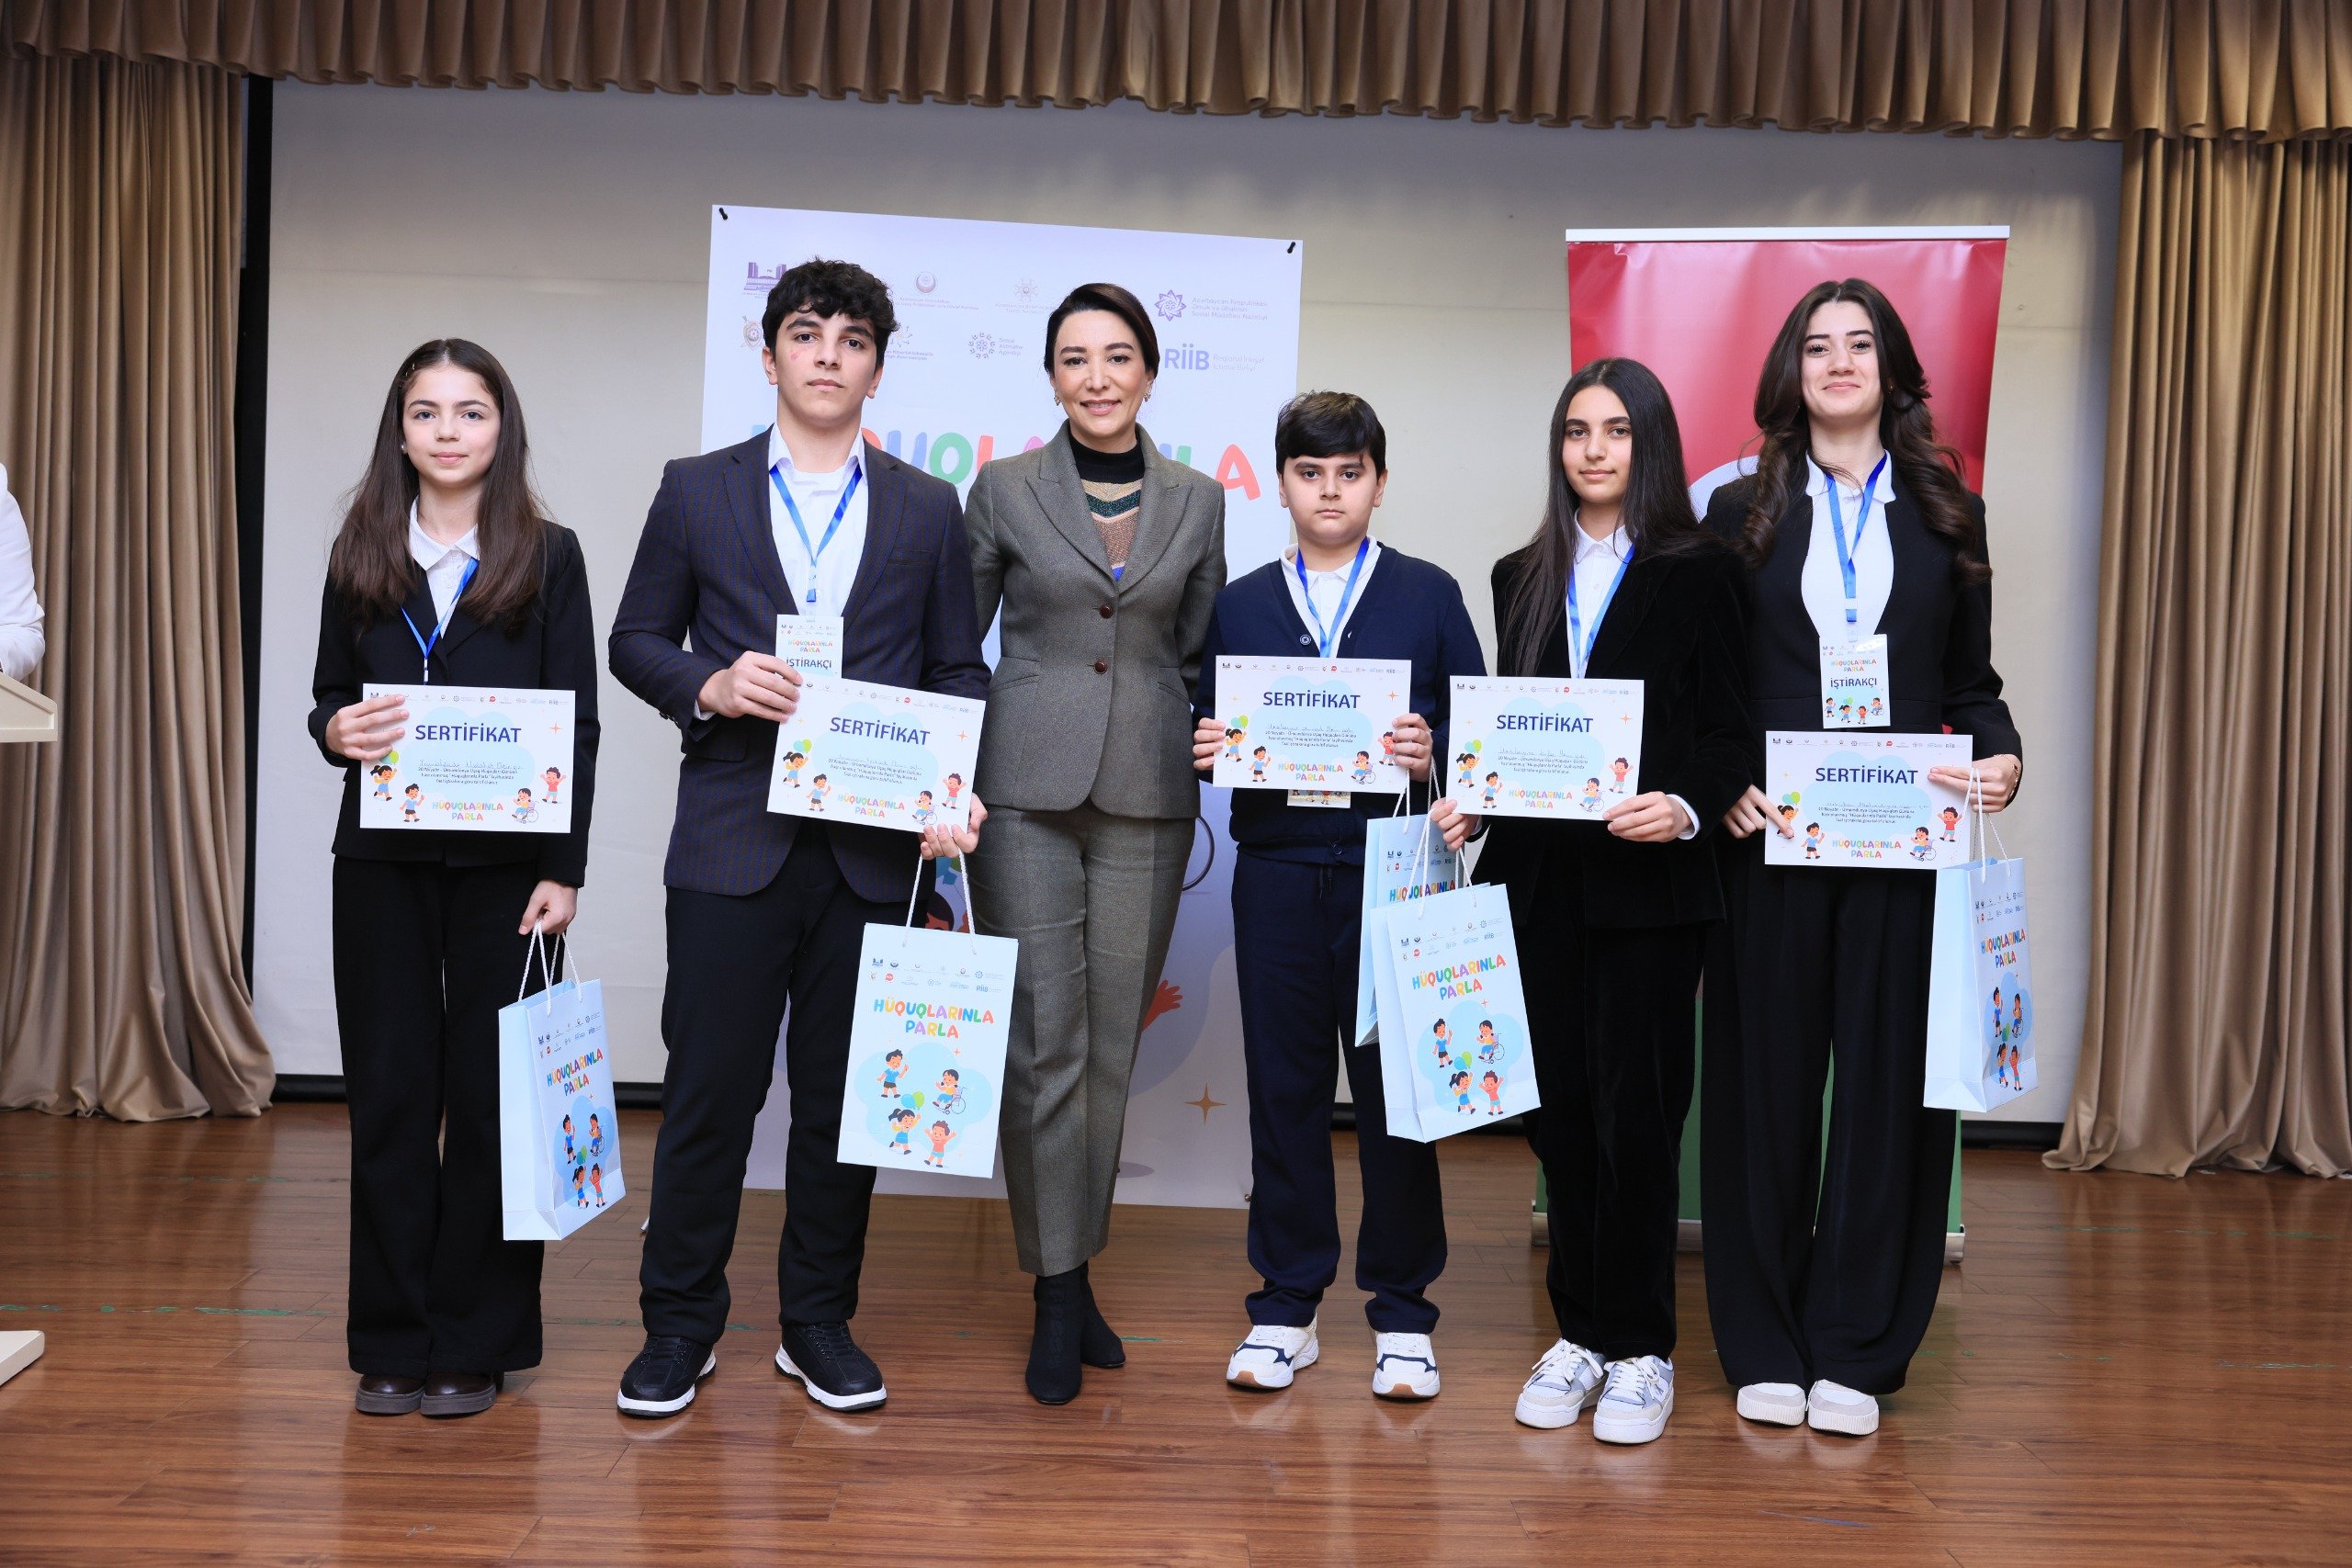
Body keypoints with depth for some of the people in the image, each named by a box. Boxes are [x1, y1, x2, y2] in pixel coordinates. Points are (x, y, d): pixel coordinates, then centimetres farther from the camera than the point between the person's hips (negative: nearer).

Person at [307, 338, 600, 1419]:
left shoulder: (547, 557, 2)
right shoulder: (359, 557, 10)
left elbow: (576, 724, -1)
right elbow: (327, 700, 13)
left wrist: (563, 870, -9)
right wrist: (337, 733, -12)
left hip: (504, 863, -2)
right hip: (383, 862, 3)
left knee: (490, 1097, 2)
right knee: (389, 1097, 6)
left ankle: (477, 1343, 14)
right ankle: (394, 1340, 17)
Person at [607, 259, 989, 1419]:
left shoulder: (927, 511, 11)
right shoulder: (696, 492, 8)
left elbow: (958, 671, 9)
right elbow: (637, 640, 10)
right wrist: (710, 685, -10)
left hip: (873, 846, 1)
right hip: (733, 838, -1)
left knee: (845, 1097, 8)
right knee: (709, 1091, 2)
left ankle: (819, 1325, 22)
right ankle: (680, 1325, 17)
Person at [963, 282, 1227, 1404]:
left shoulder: (1197, 502, 9)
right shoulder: (1005, 490, 3)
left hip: (1146, 797, 2)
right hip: (1027, 790, -2)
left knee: (1111, 1040, 7)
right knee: (1042, 1036, -4)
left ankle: (1075, 1262, 22)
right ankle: (1057, 1290, 6)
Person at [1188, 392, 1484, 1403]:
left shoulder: (1429, 596, 8)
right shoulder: (1238, 605, 13)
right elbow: (1208, 730, 13)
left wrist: (1433, 754, -15)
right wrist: (1206, 747, -9)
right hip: (1276, 873, 2)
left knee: (1397, 1089, 2)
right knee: (1284, 1086, 6)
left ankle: (1401, 1313, 15)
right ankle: (1285, 1309, 18)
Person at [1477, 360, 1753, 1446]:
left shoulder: (1699, 574, 2)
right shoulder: (1522, 580, 15)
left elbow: (1729, 734, -2)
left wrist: (1687, 808, -19)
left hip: (1648, 885, -4)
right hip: (1539, 879, 4)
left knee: (1635, 1112, -2)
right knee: (1559, 1111, 7)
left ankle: (1639, 1350, 11)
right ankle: (1578, 1332, 20)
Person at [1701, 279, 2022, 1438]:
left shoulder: (1947, 515, 13)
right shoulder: (1742, 512, 9)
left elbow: (1970, 680, 12)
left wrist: (2001, 757, -8)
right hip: (1768, 834, -1)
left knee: (1890, 1078, 2)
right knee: (1766, 1076, 3)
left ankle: (1855, 1350, 14)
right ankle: (1764, 1346, 15)